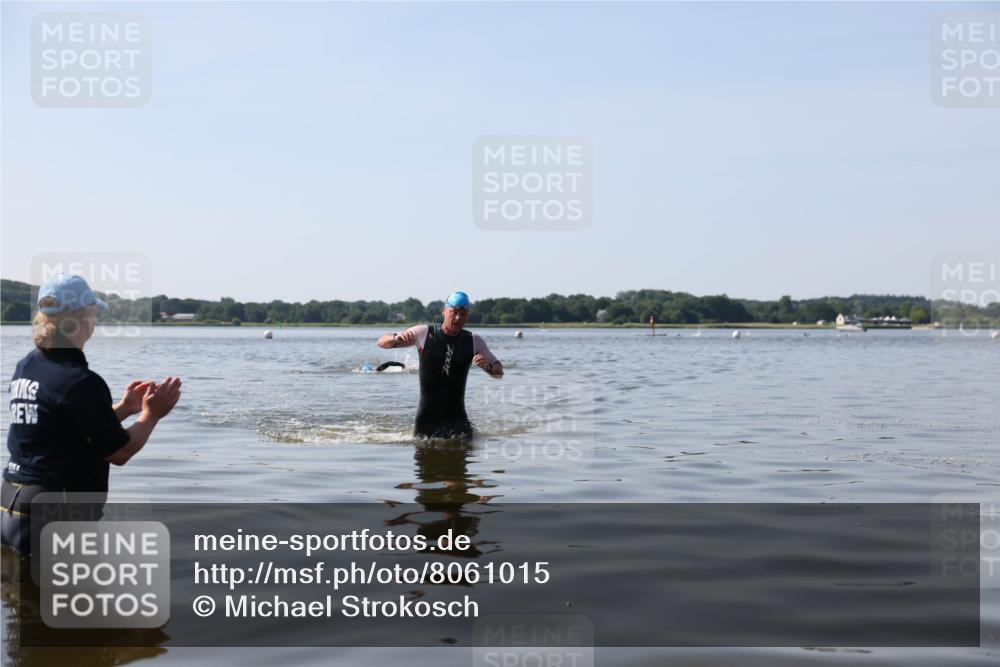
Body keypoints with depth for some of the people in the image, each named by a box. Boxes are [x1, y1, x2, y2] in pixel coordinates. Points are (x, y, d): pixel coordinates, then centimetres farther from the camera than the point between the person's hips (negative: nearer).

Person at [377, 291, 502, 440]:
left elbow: (499, 372, 6)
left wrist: (488, 367, -18)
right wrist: (396, 338, -23)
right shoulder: (424, 333, -3)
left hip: (457, 415, 1)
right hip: (426, 416, -1)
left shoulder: (474, 341, 2)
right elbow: (382, 343, 0)